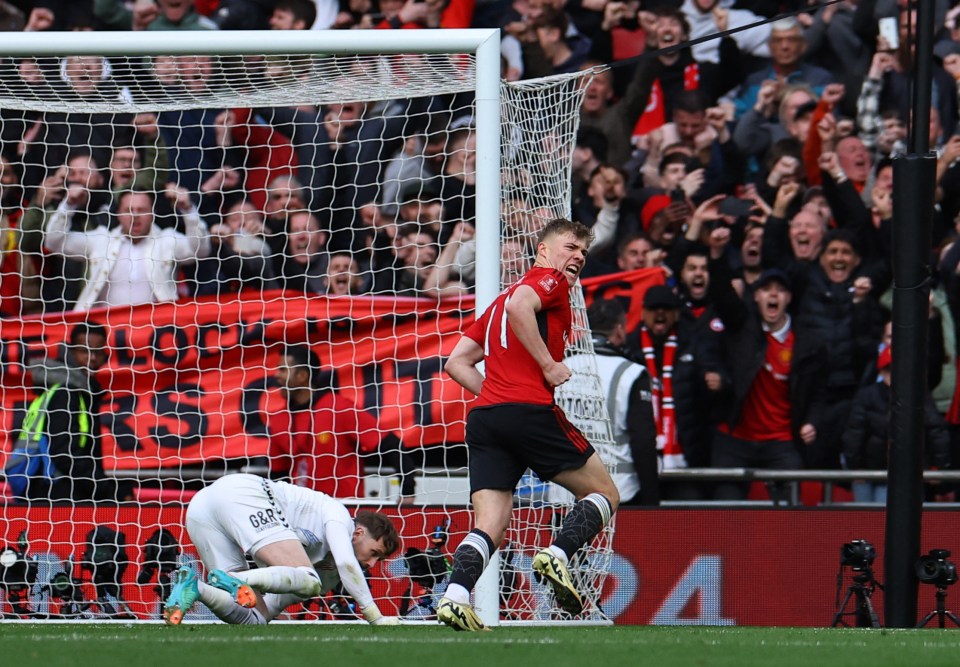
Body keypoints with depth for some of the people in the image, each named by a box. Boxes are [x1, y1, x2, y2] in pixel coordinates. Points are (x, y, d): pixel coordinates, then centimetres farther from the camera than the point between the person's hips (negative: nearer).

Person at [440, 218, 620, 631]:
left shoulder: (498, 301, 30)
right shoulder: (548, 280, 6)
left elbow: (457, 362, 24)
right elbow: (519, 306, -18)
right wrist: (550, 366, -13)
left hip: (484, 415, 7)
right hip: (531, 409, -7)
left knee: (490, 527, 0)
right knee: (604, 494, 7)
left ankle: (455, 598, -23)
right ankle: (556, 556, -17)